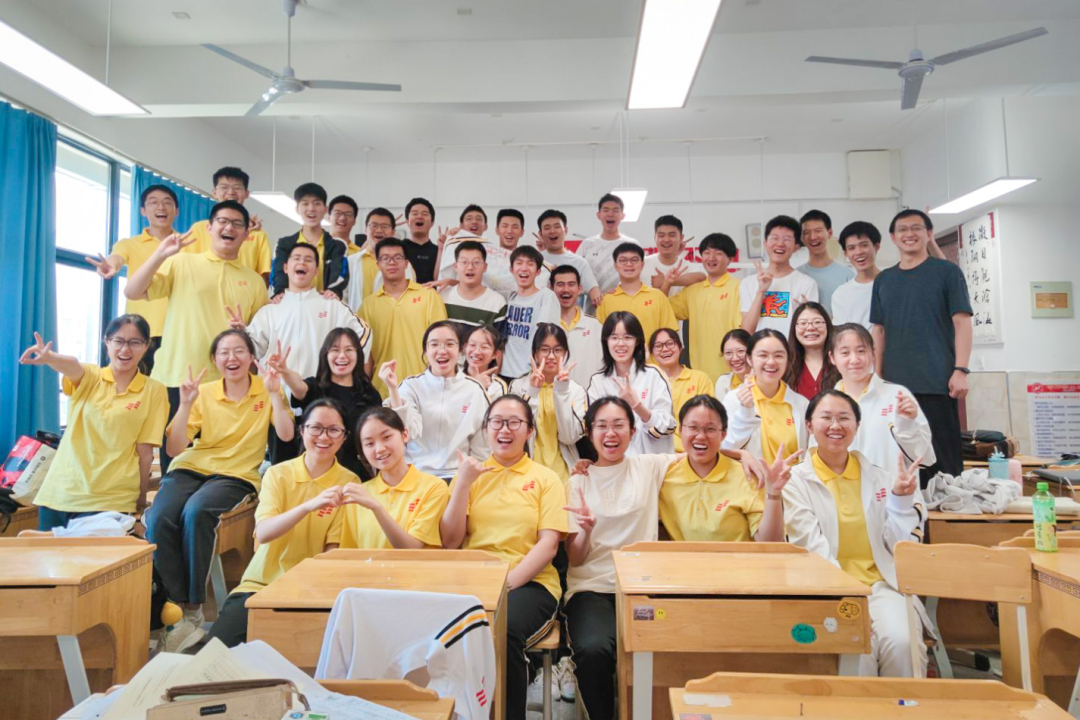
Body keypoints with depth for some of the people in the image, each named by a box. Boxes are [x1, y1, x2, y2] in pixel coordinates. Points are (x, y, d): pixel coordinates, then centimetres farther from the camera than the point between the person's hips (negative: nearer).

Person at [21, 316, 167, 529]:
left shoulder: (154, 391, 1)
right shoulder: (89, 378, 6)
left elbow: (144, 451, -1)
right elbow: (72, 366, -20)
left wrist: (141, 498, 2)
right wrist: (48, 357, -41)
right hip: (60, 493, 2)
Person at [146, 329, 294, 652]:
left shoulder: (265, 390, 6)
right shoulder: (204, 393, 7)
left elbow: (286, 435, -8)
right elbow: (174, 449, 0)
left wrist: (274, 393, -15)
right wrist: (186, 404, -12)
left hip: (236, 475, -2)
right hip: (191, 468, 2)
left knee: (196, 512, -33)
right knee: (158, 519, -28)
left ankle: (193, 610, -19)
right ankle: (177, 605, -15)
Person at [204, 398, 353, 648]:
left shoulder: (348, 482, -2)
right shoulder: (278, 474, 0)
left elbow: (334, 549, -4)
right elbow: (263, 533, -17)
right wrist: (309, 505, -34)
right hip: (261, 584, 1)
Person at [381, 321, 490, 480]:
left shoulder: (474, 390, 5)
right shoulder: (411, 386, 4)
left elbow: (480, 450, 9)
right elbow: (406, 432, -12)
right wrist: (393, 389, -20)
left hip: (457, 477, 1)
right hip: (415, 475, 0)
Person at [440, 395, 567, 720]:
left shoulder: (545, 479, 8)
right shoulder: (469, 475, 14)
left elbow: (548, 545, -2)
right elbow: (450, 541, 5)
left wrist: (506, 583, -15)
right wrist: (464, 482, -6)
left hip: (528, 583, -2)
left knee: (503, 630, -34)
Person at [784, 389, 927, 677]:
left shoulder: (879, 474, 10)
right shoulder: (796, 481, 1)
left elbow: (900, 546, 9)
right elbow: (813, 551, -9)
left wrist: (901, 499, -7)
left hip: (883, 583, 3)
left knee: (902, 643, -25)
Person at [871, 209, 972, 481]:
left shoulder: (947, 272, 2)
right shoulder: (883, 280, 13)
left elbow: (962, 323, -3)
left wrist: (960, 370, -13)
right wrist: (877, 376, 8)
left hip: (938, 382, -4)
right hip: (895, 384, 4)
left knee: (943, 456, 0)